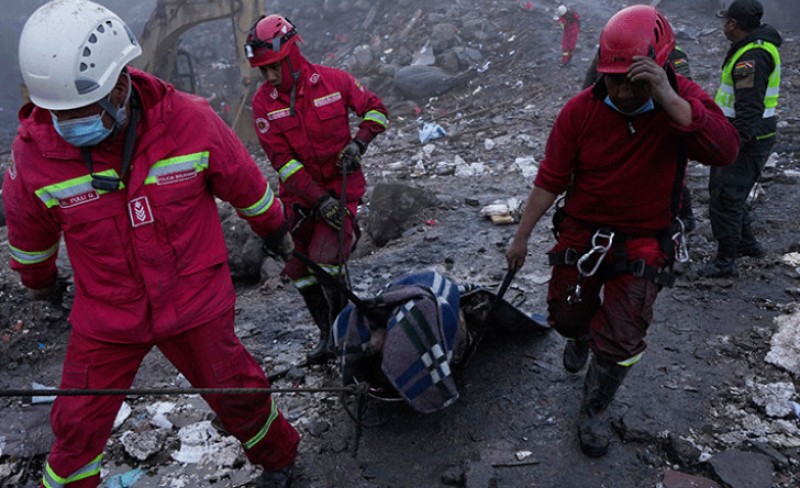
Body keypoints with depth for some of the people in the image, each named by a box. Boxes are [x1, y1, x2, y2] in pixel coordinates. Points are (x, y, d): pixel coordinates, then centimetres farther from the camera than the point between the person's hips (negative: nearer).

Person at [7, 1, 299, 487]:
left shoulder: (190, 122, -20)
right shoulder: (36, 150, -17)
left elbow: (244, 182, -1)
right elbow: (27, 228, 5)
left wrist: (274, 228, 15)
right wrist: (40, 278, 23)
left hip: (195, 300, 0)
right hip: (106, 314, 1)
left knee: (236, 395, 16)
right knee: (78, 427, 11)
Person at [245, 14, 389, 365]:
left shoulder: (333, 81, -9)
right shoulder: (263, 102, -8)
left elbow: (376, 109, 5)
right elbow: (281, 160, -13)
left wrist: (359, 142, -14)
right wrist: (319, 199, -19)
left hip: (341, 186, -3)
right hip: (299, 195, 3)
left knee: (327, 261, -16)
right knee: (300, 268, 7)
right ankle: (328, 334, 25)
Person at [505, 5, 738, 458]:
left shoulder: (683, 101, -14)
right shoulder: (581, 110, -13)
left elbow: (726, 151, -33)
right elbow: (551, 179, -7)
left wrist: (667, 98, -42)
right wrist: (521, 237, -5)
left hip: (644, 242, -1)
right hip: (582, 230, 2)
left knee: (620, 341, -4)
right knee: (567, 316, 15)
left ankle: (593, 412, 23)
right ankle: (581, 338, 55)